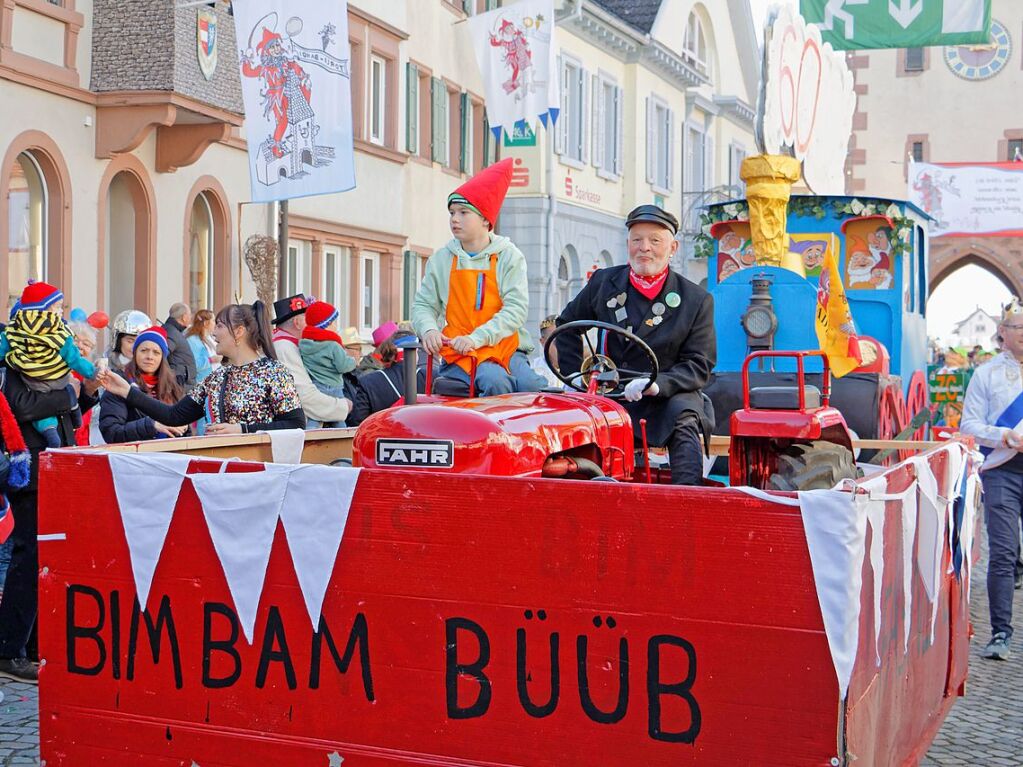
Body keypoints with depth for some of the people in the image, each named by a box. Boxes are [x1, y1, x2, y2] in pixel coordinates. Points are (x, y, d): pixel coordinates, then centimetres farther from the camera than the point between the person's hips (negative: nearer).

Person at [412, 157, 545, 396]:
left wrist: (477, 337, -20)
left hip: (506, 347, 0)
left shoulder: (509, 256, 5)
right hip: (460, 352, 0)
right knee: (495, 381, -32)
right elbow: (423, 304, 12)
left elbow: (516, 307, -6)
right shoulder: (441, 259, 12)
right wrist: (428, 329, -13)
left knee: (531, 386, -29)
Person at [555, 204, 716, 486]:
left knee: (683, 419, -34)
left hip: (668, 396, -2)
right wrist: (573, 375, 9)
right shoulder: (604, 282, 8)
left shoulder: (696, 300, 1)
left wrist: (658, 384, -22)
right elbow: (567, 324, 22)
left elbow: (699, 365, -3)